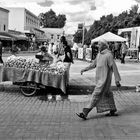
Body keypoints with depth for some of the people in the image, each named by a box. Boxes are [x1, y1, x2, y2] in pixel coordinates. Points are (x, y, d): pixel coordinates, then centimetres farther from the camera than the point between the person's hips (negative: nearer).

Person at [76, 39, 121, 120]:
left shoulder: (108, 55, -16)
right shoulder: (99, 54, 10)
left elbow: (114, 68, -16)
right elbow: (94, 64, 21)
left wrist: (117, 80, -15)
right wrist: (85, 69, 11)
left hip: (105, 79, -9)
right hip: (99, 78, 9)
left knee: (96, 95, -9)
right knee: (107, 94, 16)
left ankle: (85, 113, -10)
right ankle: (113, 111, 28)